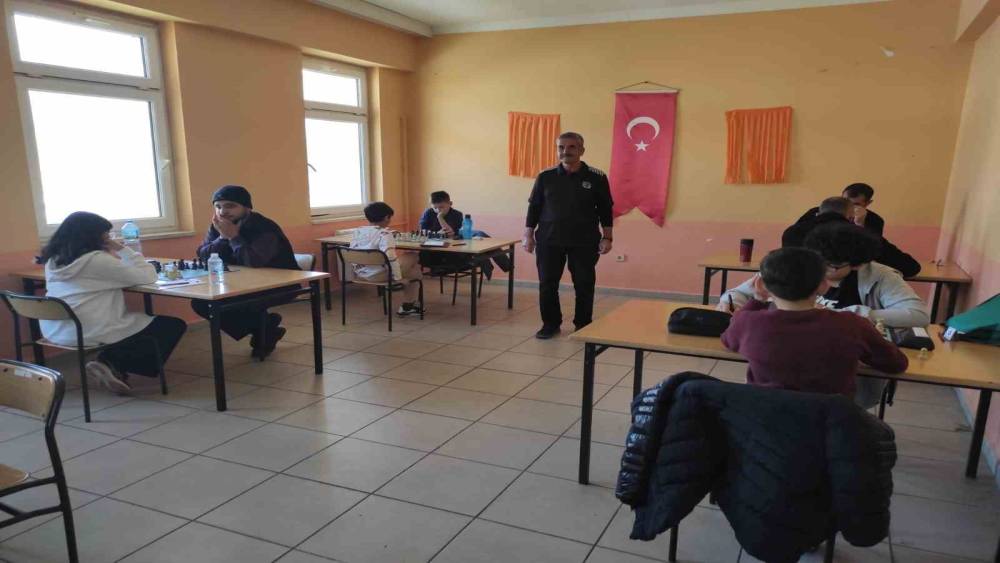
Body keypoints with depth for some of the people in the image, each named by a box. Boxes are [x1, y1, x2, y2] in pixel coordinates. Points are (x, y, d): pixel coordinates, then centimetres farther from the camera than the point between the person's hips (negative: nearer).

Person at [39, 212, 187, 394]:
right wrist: (123, 250, -5)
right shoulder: (97, 260, -15)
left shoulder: (53, 260, 9)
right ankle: (113, 365, 0)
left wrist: (114, 255, 13)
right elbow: (148, 276, -14)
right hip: (89, 333, -9)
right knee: (174, 326, 1)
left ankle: (109, 363, 12)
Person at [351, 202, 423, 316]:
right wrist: (398, 277, -19)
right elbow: (390, 256, -26)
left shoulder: (357, 232, 5)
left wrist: (358, 269, 24)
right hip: (379, 274, -8)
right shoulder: (384, 233, -16)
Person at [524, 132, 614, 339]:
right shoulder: (545, 177, 4)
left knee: (584, 286, 4)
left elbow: (605, 210, 3)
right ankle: (550, 324, 20)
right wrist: (528, 235, 3)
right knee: (547, 285, 4)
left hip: (584, 242, -1)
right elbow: (534, 208, 7)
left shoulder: (597, 178, 0)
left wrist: (607, 237, -2)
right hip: (548, 241, 1)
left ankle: (583, 326, 19)